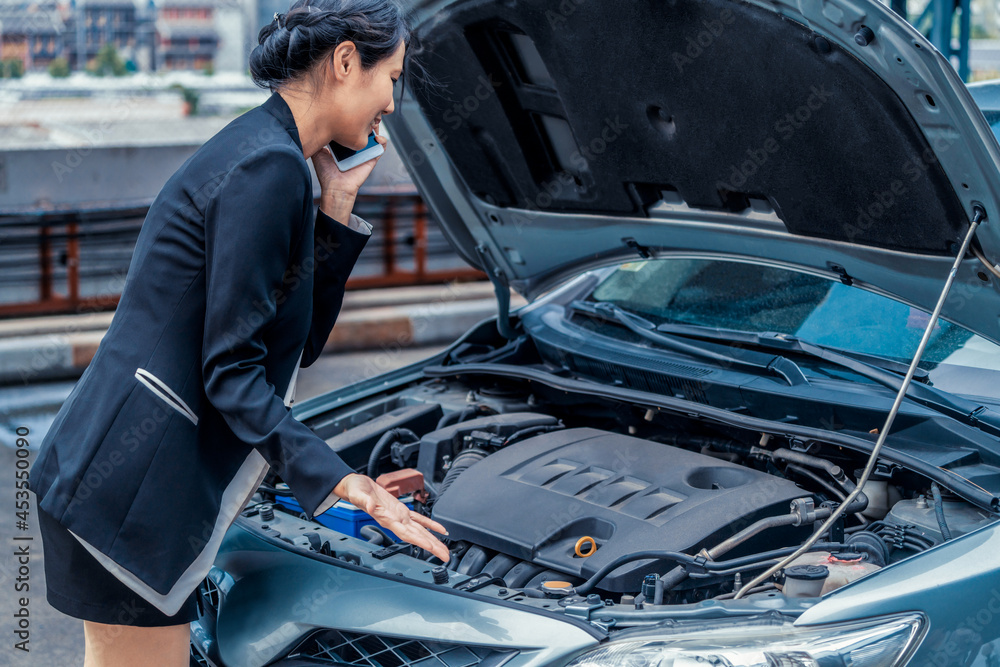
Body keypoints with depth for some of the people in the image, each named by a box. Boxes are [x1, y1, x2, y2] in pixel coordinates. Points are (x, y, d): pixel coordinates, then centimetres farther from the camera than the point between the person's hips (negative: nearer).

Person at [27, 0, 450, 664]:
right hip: (130, 490, -10)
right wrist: (335, 481, -23)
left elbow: (299, 344, 15)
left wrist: (338, 205, 10)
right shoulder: (270, 168, -16)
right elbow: (231, 372, -18)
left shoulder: (260, 152, 15)